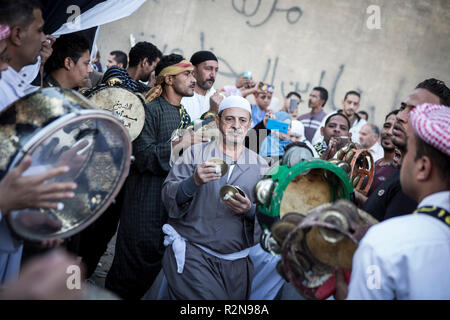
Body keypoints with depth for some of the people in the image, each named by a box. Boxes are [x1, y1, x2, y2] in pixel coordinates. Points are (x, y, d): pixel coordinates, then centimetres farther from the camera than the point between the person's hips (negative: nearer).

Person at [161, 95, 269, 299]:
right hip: (191, 251, -2)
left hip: (237, 261, 3)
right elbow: (168, 196, -3)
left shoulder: (260, 165, 11)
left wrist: (250, 210, -16)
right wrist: (194, 181, -22)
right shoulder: (195, 153, 6)